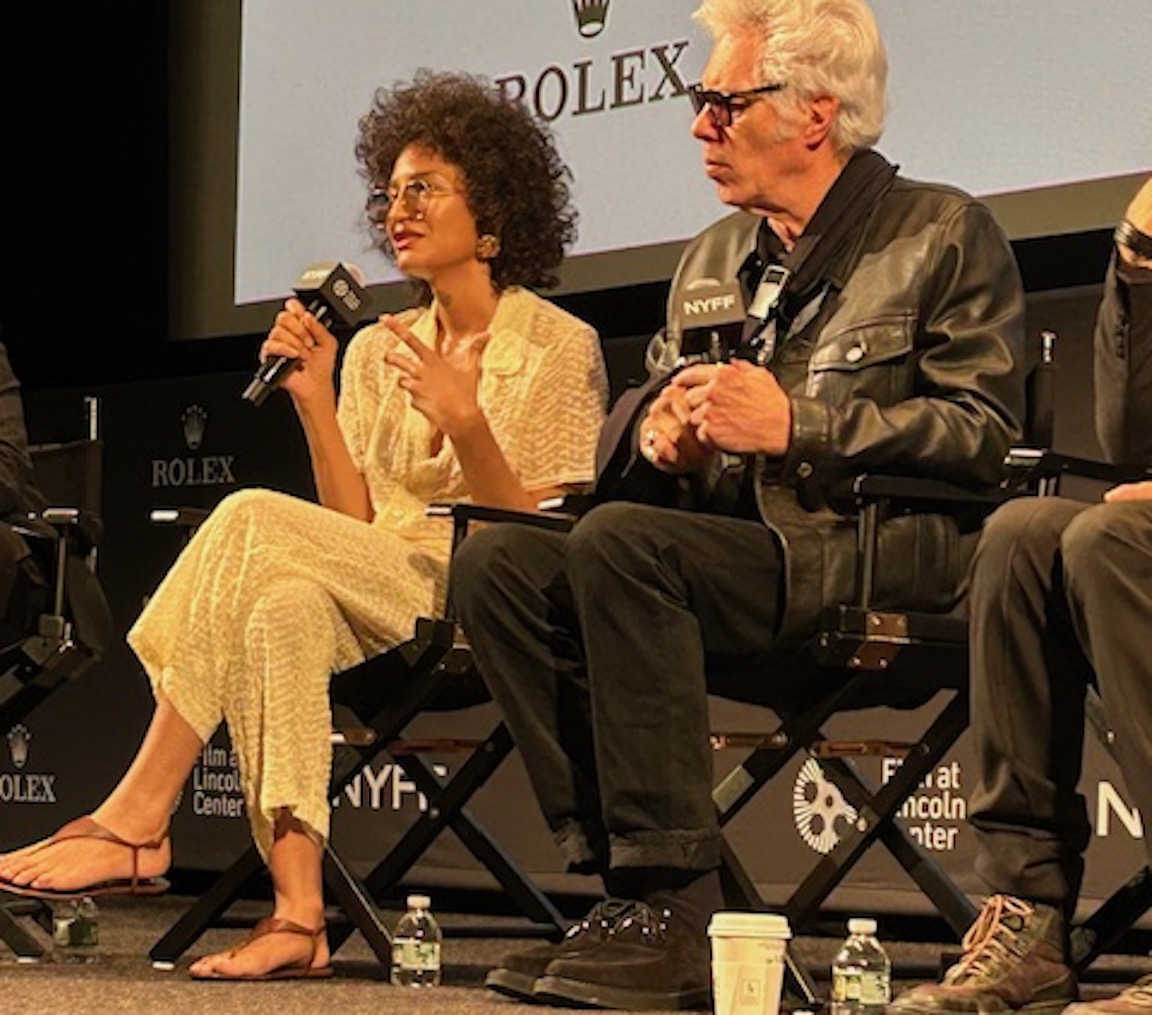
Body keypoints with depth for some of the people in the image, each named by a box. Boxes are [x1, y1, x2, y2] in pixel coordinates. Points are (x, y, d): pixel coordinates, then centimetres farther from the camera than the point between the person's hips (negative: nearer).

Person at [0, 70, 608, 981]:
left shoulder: (560, 348, 2)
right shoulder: (376, 349, 17)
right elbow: (353, 527, 8)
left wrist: (464, 422, -18)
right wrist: (314, 399, -2)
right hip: (382, 606, 5)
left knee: (255, 521, -26)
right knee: (284, 607, -33)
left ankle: (138, 820, -27)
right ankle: (297, 913, -39)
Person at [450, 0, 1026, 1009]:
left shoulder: (945, 234, 4)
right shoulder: (713, 258, 23)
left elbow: (986, 434, -8)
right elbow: (627, 430, 23)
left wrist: (796, 425, -14)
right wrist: (658, 432, -2)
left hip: (878, 566, -7)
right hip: (729, 560, 7)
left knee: (620, 544, -31)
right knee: (497, 560, -17)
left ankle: (675, 915, -29)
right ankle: (617, 874, -18)